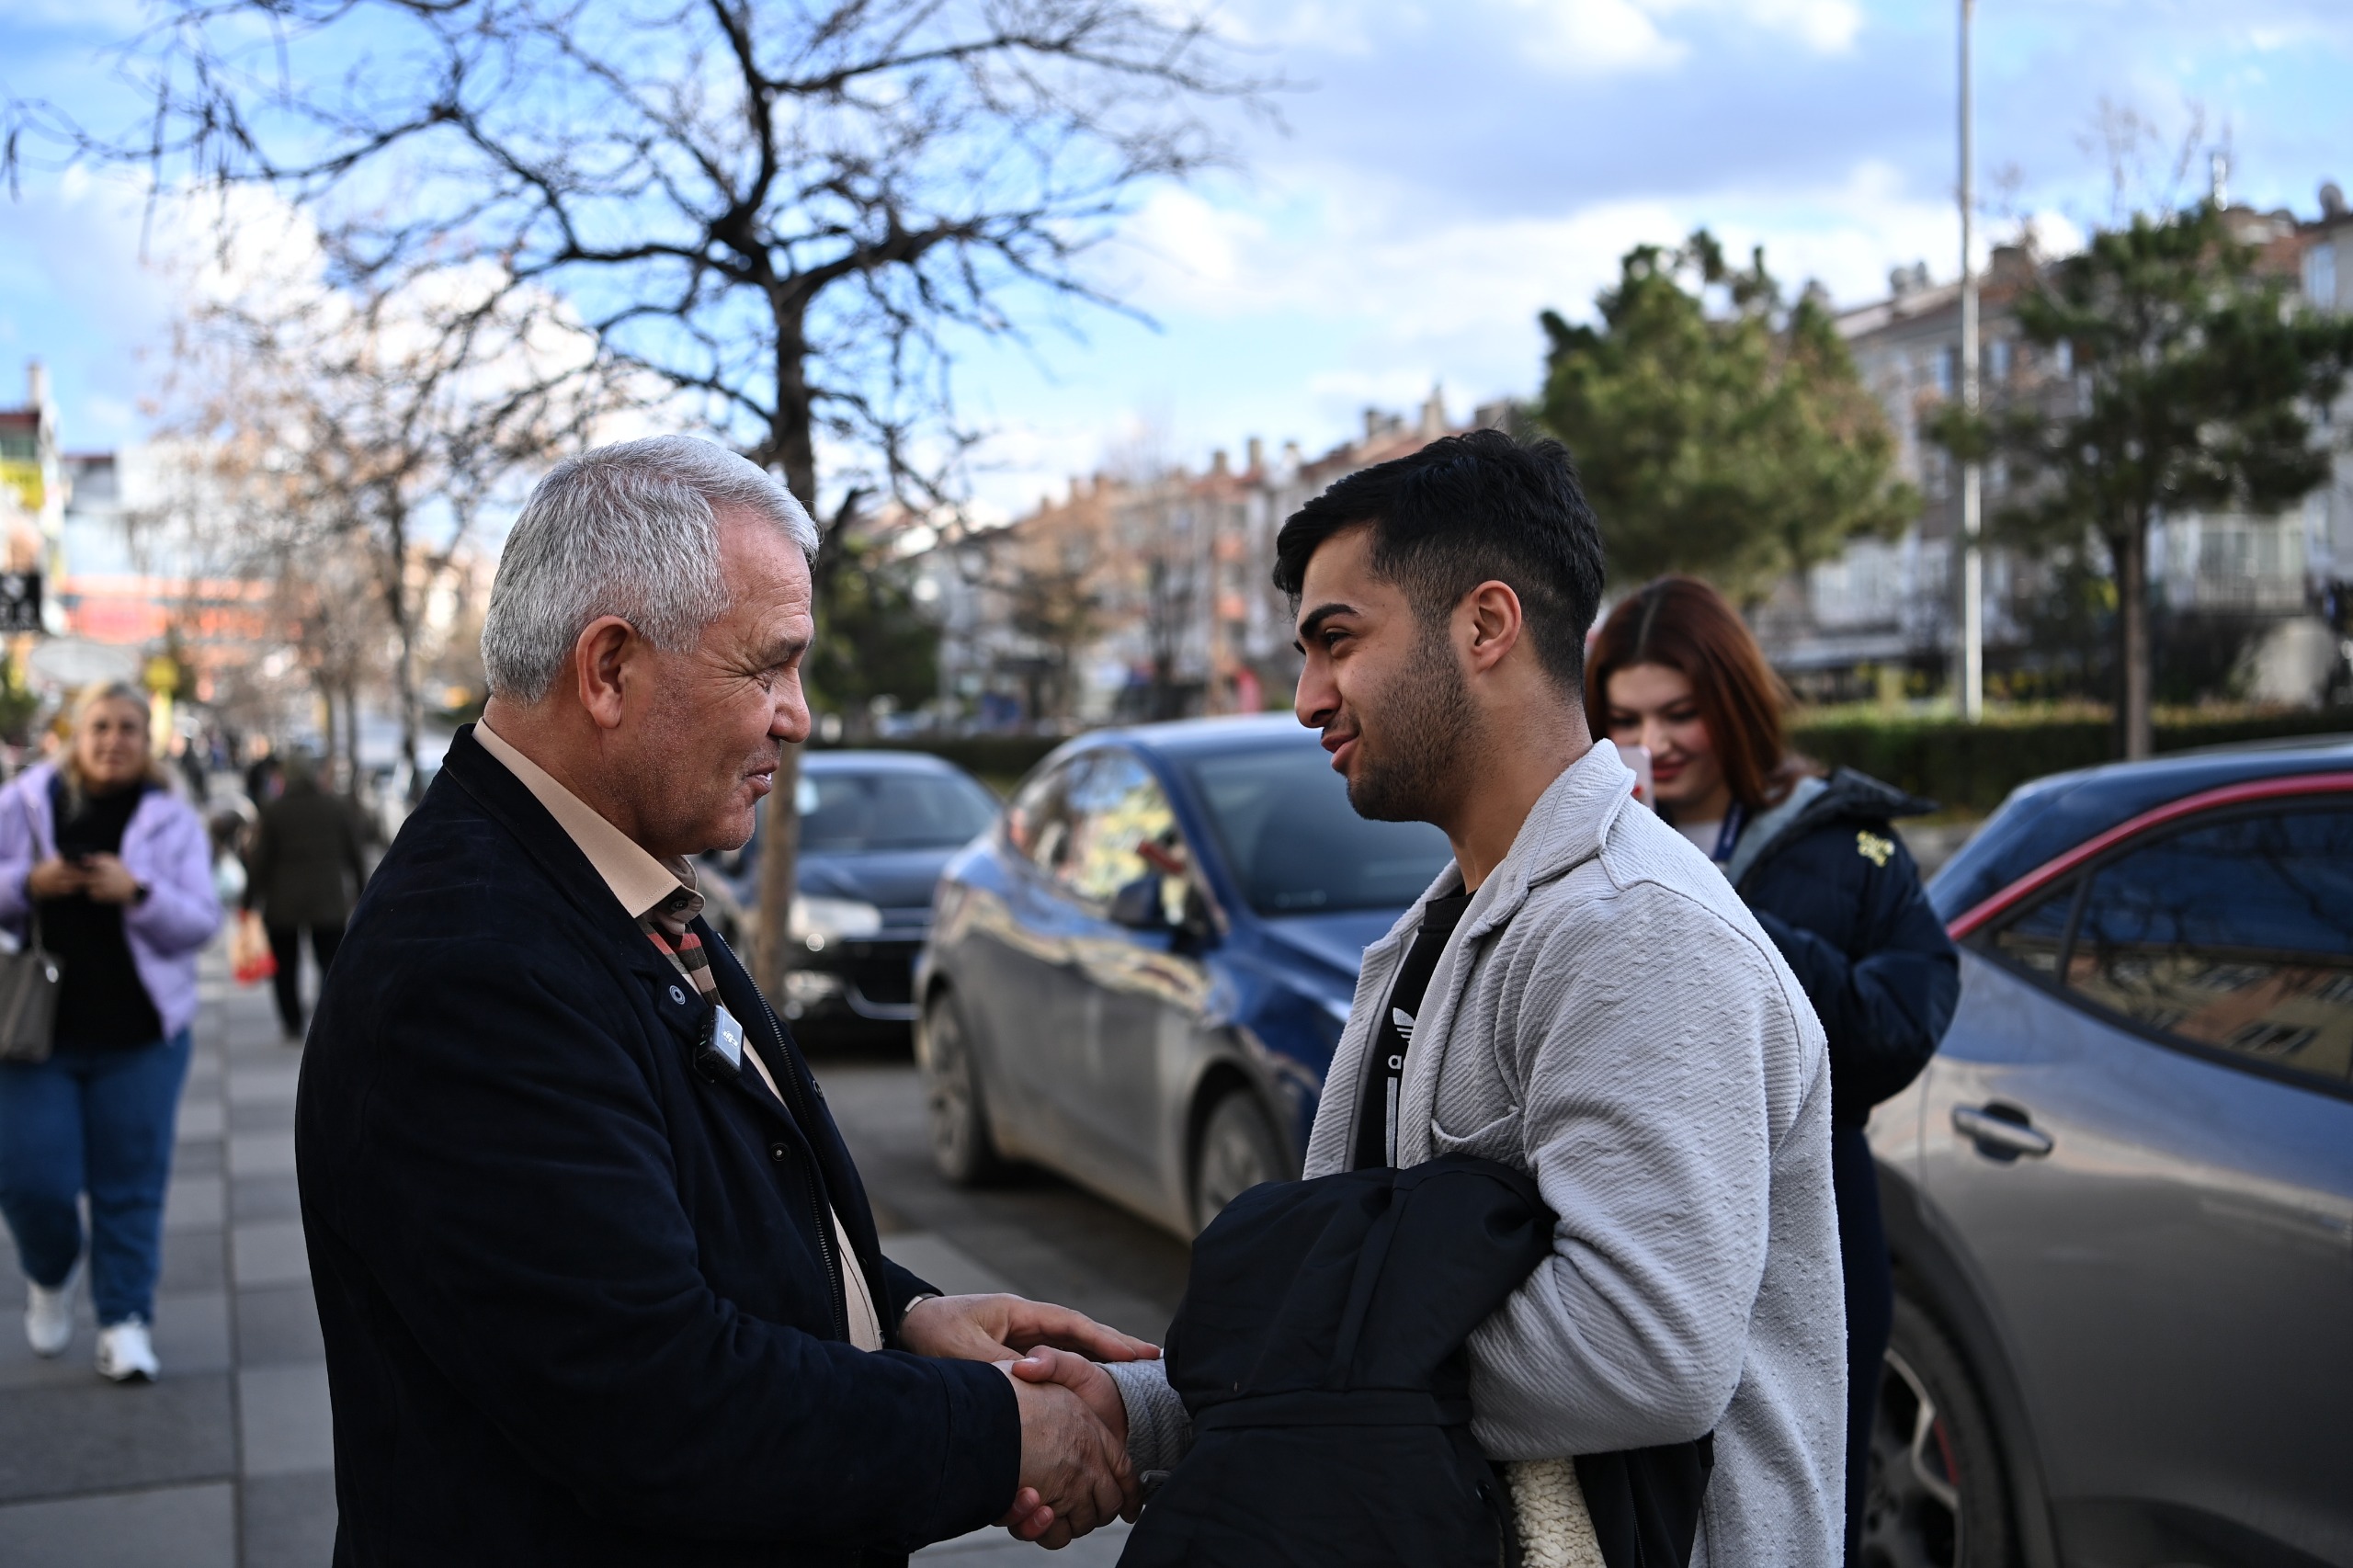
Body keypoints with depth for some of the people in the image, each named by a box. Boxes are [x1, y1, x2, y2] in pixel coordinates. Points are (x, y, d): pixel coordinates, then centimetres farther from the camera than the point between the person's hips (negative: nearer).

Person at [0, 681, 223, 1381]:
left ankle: (124, 1319, 12)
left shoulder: (172, 821, 3)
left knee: (130, 1186, 1)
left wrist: (138, 893, -21)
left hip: (138, 1035, 0)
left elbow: (200, 923, -4)